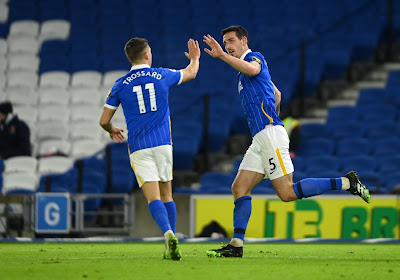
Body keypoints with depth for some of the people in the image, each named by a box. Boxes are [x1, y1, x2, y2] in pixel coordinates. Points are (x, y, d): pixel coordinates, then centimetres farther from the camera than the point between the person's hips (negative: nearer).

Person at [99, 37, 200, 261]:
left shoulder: (121, 85, 1)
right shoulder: (162, 75, 5)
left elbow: (104, 121, 5)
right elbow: (190, 74, 26)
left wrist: (113, 131, 28)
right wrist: (195, 58, 48)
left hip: (139, 148, -2)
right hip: (163, 142, 2)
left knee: (153, 197, -9)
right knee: (167, 195, 13)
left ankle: (169, 235, -34)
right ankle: (171, 248, 10)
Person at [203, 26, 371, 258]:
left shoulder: (255, 57, -3)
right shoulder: (244, 71, 25)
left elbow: (252, 69, -31)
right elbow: (276, 94, 37)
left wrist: (222, 55, -35)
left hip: (270, 134, -10)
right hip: (260, 138, 10)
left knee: (287, 193, -15)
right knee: (240, 188, 2)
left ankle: (347, 183, -9)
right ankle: (236, 246, -1)